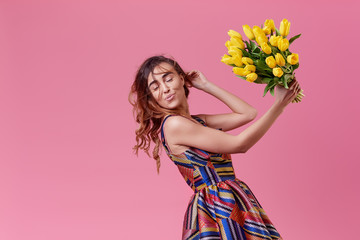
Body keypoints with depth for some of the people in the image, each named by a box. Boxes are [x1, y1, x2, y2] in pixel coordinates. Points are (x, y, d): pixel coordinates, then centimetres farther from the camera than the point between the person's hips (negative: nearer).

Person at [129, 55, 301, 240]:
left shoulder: (197, 121, 12)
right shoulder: (174, 124, -14)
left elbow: (248, 113, 12)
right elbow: (239, 144, -14)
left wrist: (206, 85, 15)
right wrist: (279, 104, -13)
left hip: (232, 202, 8)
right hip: (217, 206, -8)